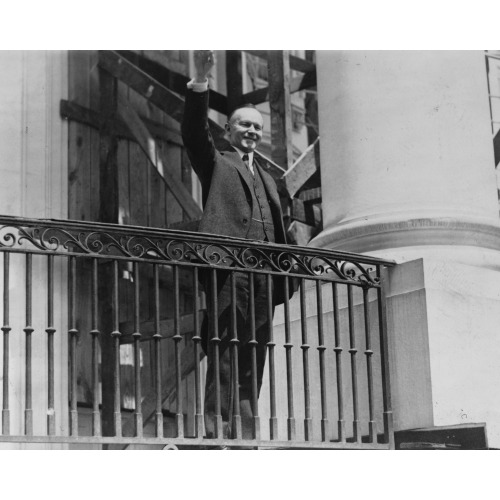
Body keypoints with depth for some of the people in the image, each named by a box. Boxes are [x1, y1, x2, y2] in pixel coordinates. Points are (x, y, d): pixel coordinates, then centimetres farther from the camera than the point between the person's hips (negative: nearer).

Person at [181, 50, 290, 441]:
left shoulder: (267, 179, 31)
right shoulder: (216, 163, 16)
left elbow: (278, 230, 23)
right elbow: (194, 133, -2)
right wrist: (200, 82, -15)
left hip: (264, 272, 6)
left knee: (253, 356, 3)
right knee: (224, 350, -13)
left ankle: (245, 434, 4)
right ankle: (218, 433, -16)